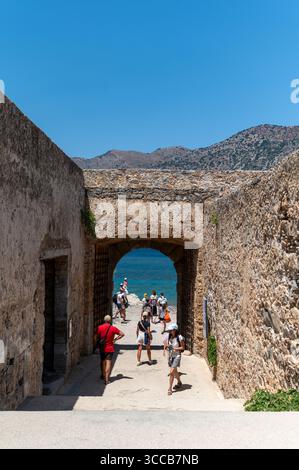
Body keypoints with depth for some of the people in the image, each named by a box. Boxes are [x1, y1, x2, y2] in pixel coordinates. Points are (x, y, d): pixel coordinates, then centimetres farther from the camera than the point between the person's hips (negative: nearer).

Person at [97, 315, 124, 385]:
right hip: (110, 348, -2)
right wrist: (115, 339, -5)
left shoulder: (100, 327, -6)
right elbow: (122, 334, -11)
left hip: (102, 348, 3)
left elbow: (98, 337, 0)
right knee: (108, 362, -3)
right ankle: (106, 379, -10)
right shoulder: (113, 328, -10)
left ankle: (103, 375, 35)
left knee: (103, 361, 20)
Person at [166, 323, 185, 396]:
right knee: (174, 371, 22)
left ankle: (170, 388, -4)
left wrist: (174, 348, -21)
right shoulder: (170, 337, 2)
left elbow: (183, 347, -10)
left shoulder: (179, 337, -15)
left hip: (177, 356, -6)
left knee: (172, 372, -13)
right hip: (171, 356, 6)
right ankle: (179, 382, 47)